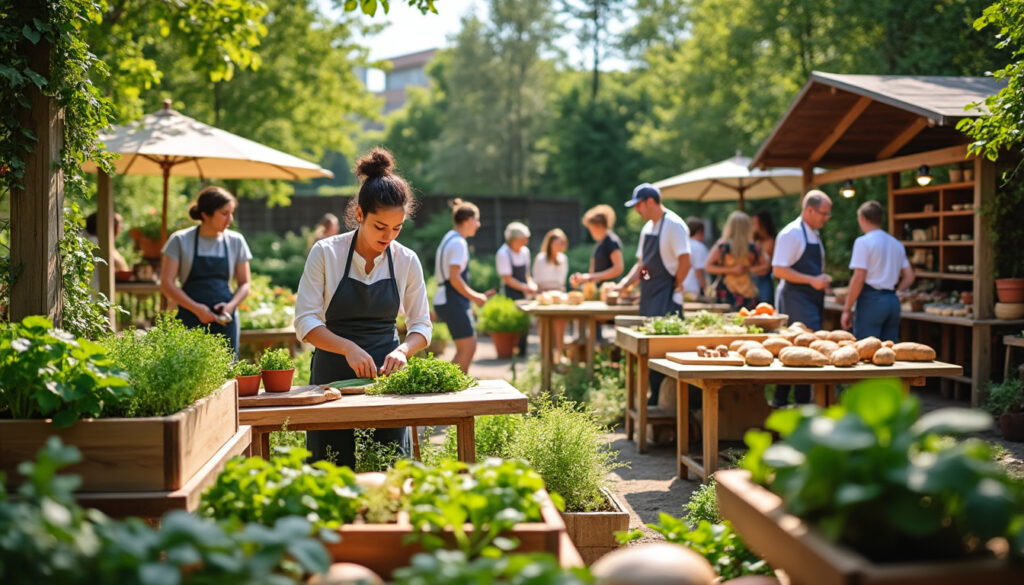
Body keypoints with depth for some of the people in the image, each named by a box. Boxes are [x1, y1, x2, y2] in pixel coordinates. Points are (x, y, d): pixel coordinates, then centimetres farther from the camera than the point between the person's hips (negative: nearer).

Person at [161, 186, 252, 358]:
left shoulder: (236, 241, 8)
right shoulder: (180, 241, 1)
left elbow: (244, 284, 13)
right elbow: (167, 284, -2)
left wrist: (231, 305, -7)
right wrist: (196, 308, -12)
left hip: (224, 320, 2)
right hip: (190, 320, -2)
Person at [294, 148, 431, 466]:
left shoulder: (406, 261, 0)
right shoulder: (326, 253, -7)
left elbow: (421, 326, 6)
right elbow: (305, 322, -9)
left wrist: (403, 350, -14)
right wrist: (349, 348, -23)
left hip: (385, 373, 2)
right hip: (333, 374, -2)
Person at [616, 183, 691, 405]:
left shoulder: (673, 224, -12)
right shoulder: (648, 228, 15)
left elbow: (685, 262, -17)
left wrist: (675, 287, -9)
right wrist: (624, 284, 8)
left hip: (666, 295, -9)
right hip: (649, 295, 9)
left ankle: (659, 398, -8)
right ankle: (654, 394, 16)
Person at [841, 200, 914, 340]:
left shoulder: (863, 242, -7)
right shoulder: (897, 244, 15)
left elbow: (858, 279, -13)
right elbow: (909, 277, 15)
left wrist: (847, 309, -9)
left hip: (871, 301, -7)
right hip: (893, 301, 7)